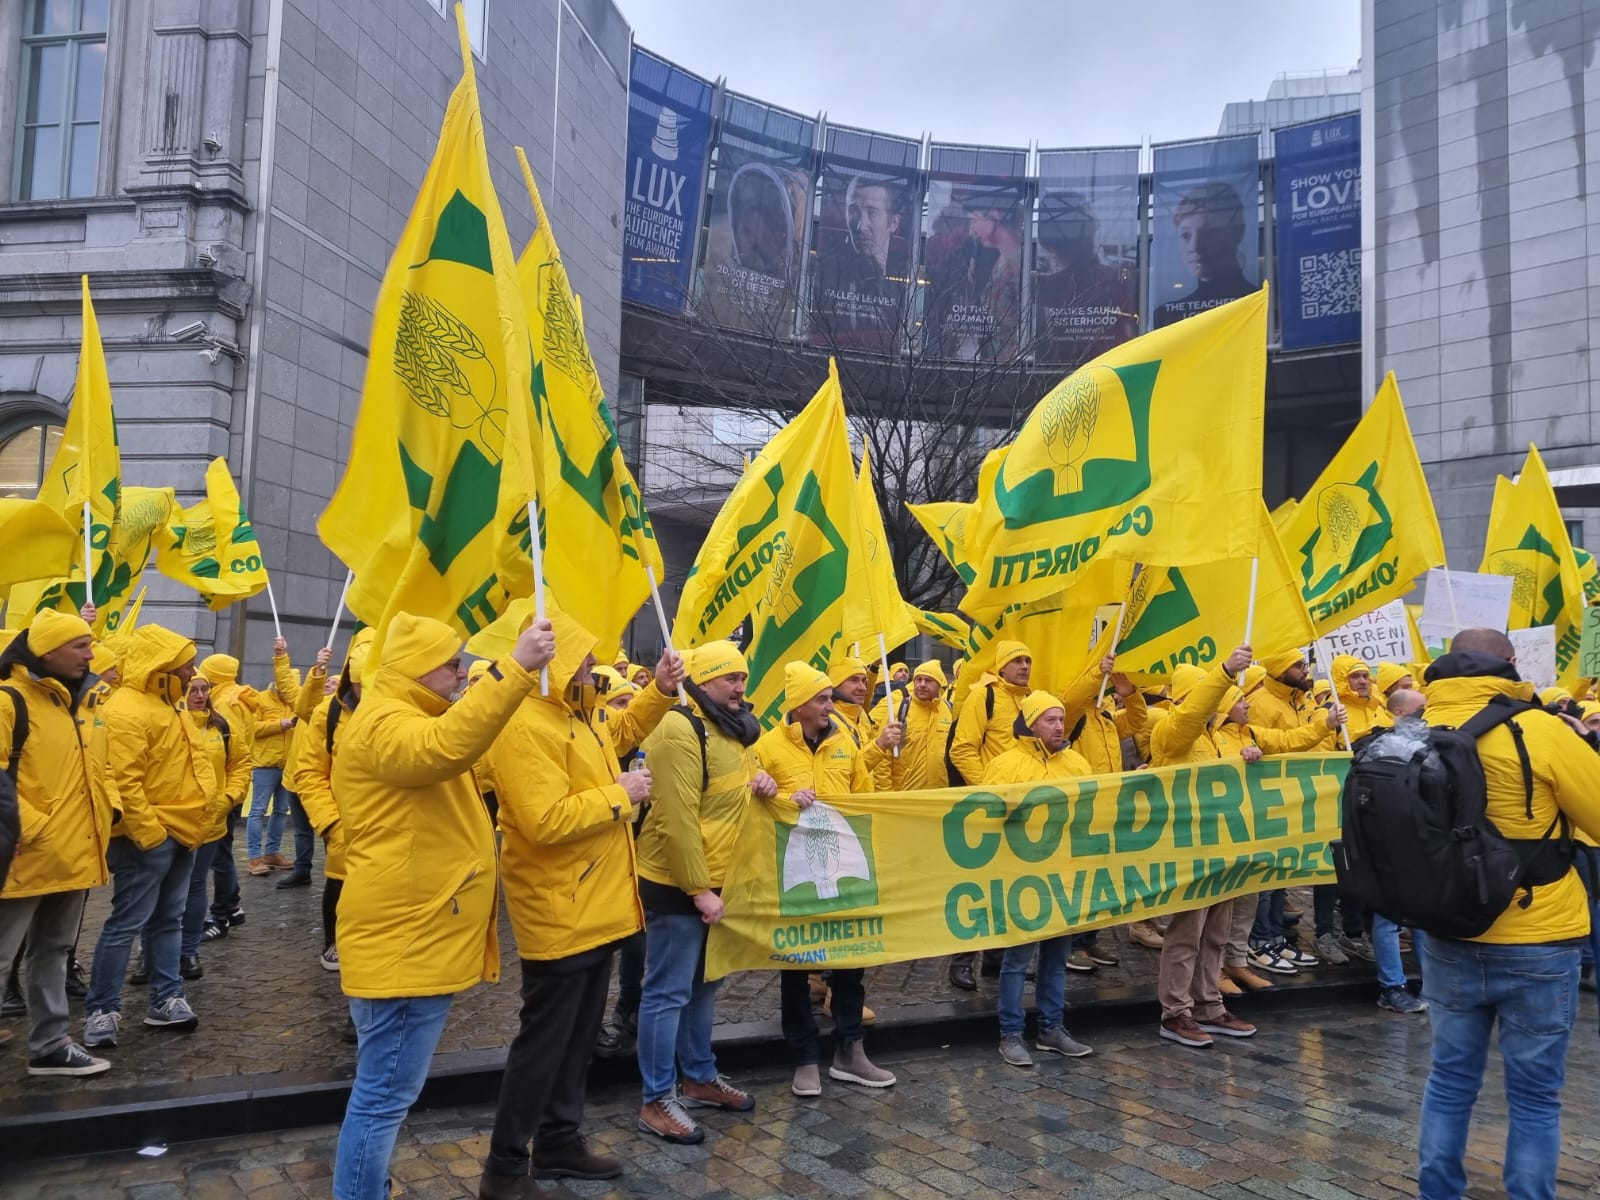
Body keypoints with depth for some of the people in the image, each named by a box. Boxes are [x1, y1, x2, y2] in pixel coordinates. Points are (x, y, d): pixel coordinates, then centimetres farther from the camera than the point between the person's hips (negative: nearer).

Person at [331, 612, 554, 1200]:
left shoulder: (409, 718, 19)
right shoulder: (384, 724, -17)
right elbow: (444, 748, -40)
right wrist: (516, 668, -45)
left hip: (419, 937, 11)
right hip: (404, 941, -11)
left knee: (385, 1088, 21)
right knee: (384, 1092, -3)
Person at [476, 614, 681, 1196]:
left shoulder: (578, 714, 9)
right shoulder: (525, 727, -23)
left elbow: (624, 729, 30)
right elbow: (546, 822, -31)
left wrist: (661, 689, 13)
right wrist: (619, 795, -20)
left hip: (595, 907, 10)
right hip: (560, 913, -10)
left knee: (578, 1035, 19)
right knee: (543, 1041, 1)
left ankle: (559, 1142, 34)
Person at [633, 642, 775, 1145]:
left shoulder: (730, 727, 12)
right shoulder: (680, 730, -19)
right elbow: (676, 819, -24)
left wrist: (758, 784, 0)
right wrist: (699, 889, -22)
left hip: (714, 879, 10)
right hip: (678, 884, -10)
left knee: (703, 984, 19)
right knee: (669, 991, -2)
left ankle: (700, 1077, 32)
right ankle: (657, 1101, 8)